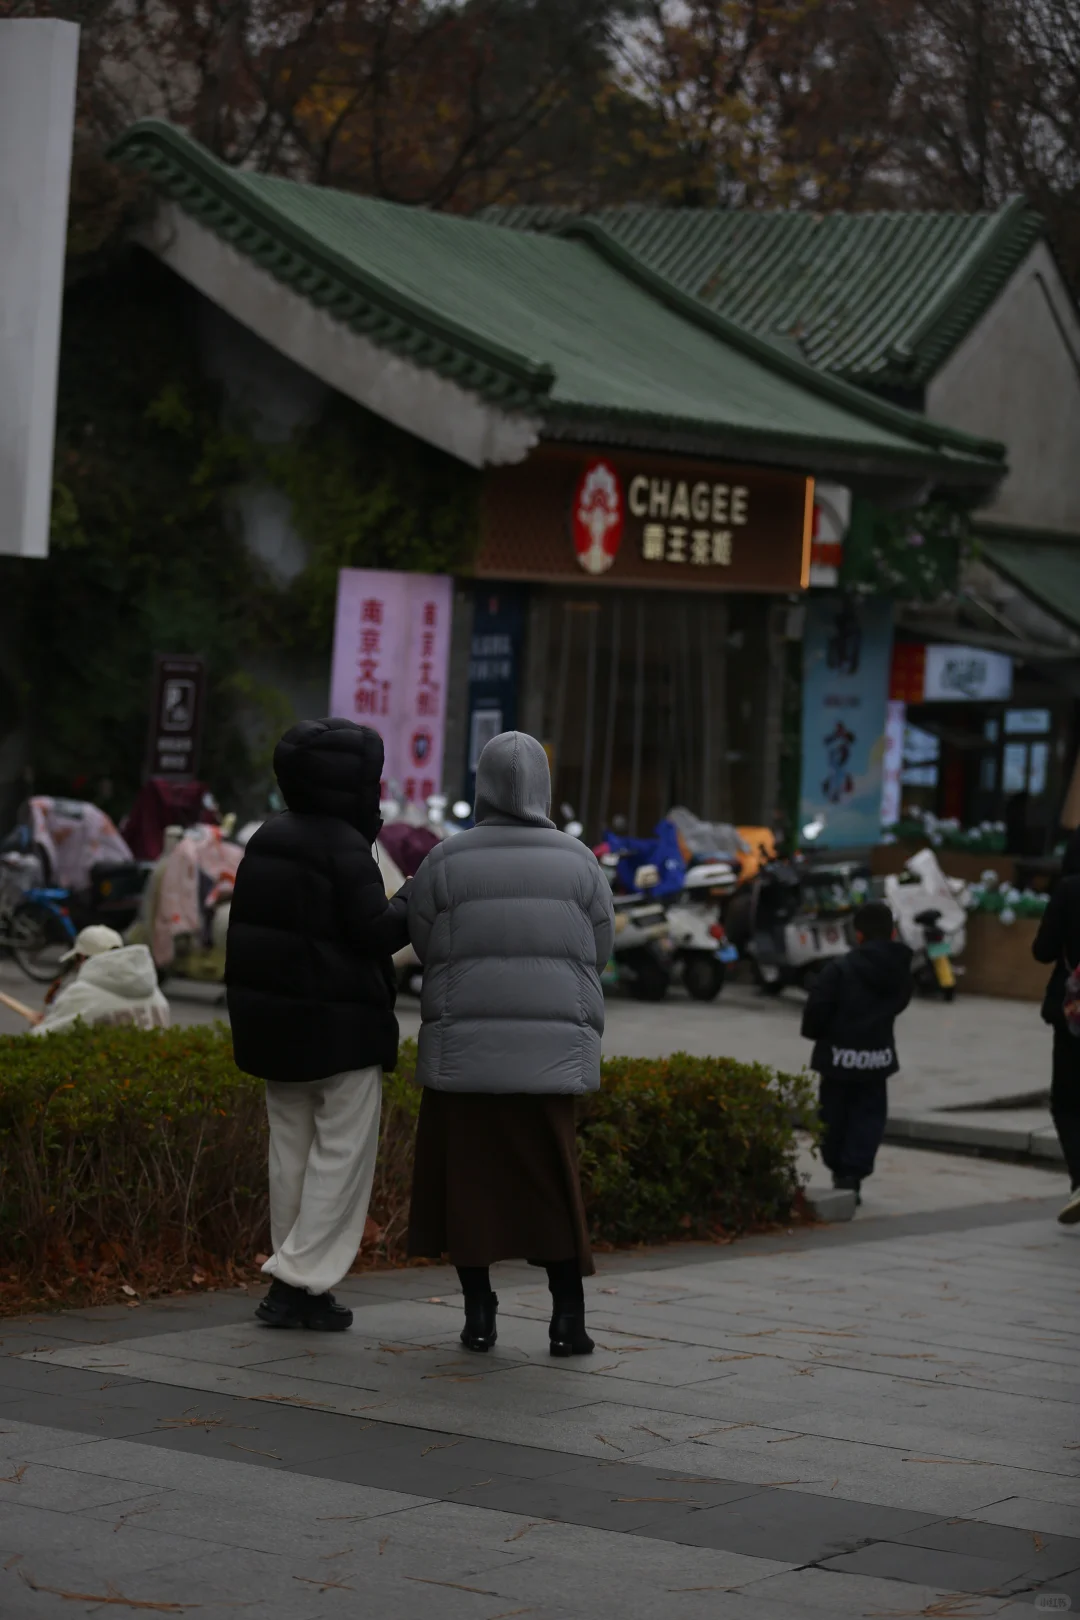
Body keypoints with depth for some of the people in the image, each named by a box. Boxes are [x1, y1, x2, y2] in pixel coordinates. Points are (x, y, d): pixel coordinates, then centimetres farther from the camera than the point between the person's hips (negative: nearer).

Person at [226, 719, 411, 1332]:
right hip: (341, 1027, -8)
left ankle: (296, 1284, 15)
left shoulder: (268, 840, 11)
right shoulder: (344, 846, -15)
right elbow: (374, 932, -18)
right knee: (342, 1153, -2)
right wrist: (414, 898, -2)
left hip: (275, 1022, 8)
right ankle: (300, 1281, -7)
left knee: (293, 1151, 13)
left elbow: (245, 927, 15)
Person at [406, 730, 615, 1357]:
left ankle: (479, 1314, 6)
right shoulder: (578, 862, -1)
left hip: (465, 1045, -1)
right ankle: (569, 1316, -1)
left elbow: (427, 946, 2)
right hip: (551, 1047, 1)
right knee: (550, 1179, 7)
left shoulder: (446, 863, -5)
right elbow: (597, 950, 4)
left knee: (467, 1176, 8)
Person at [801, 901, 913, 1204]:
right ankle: (853, 1174, -5)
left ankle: (839, 1171, 23)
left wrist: (814, 1032, 0)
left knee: (835, 1114, 14)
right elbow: (899, 1004, 9)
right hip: (878, 1057, 2)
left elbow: (817, 1007, -19)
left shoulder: (841, 969, -15)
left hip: (839, 1054, -2)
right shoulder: (900, 970, -1)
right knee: (868, 1115, 8)